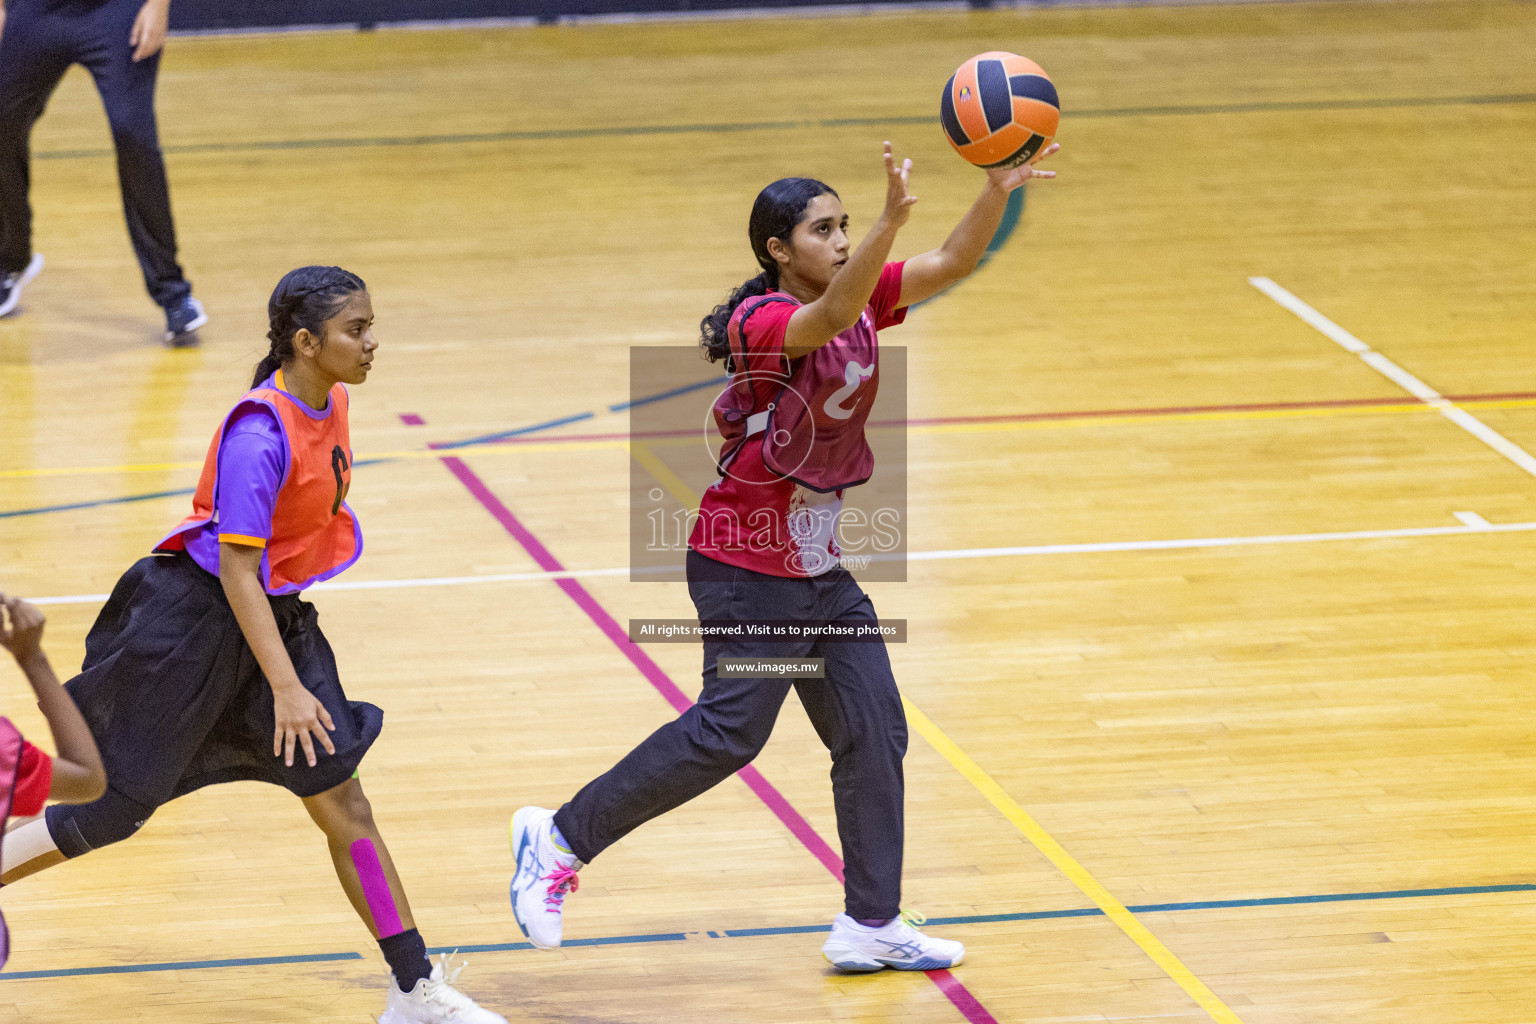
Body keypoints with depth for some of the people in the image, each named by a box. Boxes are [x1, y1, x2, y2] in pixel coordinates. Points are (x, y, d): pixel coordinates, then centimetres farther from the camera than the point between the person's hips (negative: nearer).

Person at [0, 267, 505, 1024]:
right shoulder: (260, 434, -26)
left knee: (342, 803, 4)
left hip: (276, 615, 8)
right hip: (194, 621, -8)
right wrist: (285, 687, -29)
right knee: (114, 807, 2)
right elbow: (237, 569, -26)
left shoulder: (330, 401, 0)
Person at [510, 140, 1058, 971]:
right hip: (747, 566, -9)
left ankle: (871, 925, 15)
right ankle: (560, 839, 4)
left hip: (816, 568, 9)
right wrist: (890, 223, -55)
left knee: (874, 733, 7)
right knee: (728, 732, -10)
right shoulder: (762, 321, -20)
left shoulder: (861, 300, 4)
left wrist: (1000, 189, -16)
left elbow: (952, 264, 1)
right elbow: (829, 318, -41)